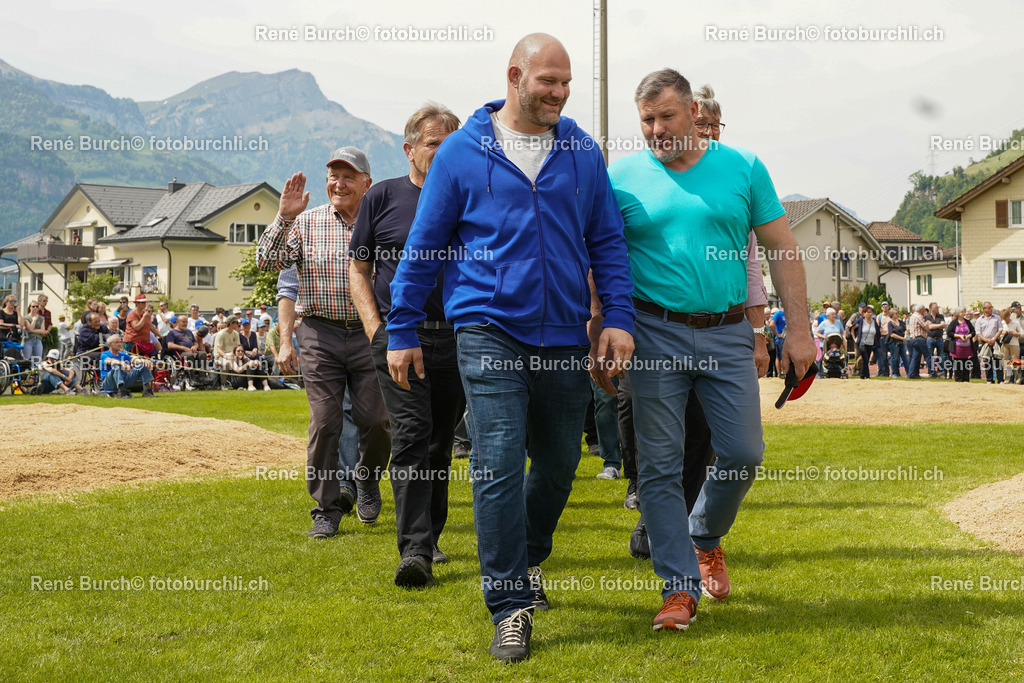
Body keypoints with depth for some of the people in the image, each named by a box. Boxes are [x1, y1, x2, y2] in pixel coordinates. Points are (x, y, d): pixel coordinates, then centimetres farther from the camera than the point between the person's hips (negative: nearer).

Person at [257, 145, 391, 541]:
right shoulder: (306, 223, 5)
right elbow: (268, 262, -7)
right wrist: (284, 217, -16)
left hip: (370, 334, 1)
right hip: (321, 333, 0)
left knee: (375, 421, -1)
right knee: (325, 423, -2)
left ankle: (367, 480, 29)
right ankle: (326, 509, 8)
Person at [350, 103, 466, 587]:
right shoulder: (383, 197, 4)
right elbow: (358, 269, 8)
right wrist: (375, 328, -5)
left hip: (456, 338, 3)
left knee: (441, 440, 10)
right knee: (411, 436, -13)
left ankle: (430, 537, 25)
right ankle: (415, 551, -16)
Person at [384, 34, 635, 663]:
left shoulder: (583, 152, 9)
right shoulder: (463, 151, 2)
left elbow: (608, 241, 12)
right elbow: (423, 246, 6)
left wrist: (618, 317, 0)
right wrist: (402, 332, 4)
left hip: (564, 337, 4)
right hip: (489, 330, -3)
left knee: (559, 463, 12)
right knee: (499, 463, -11)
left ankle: (529, 559, 38)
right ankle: (511, 606, -4)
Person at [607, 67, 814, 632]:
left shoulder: (742, 167, 4)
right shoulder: (622, 177, 2)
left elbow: (782, 250, 5)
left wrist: (798, 329, 0)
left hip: (727, 335, 1)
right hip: (655, 335, -1)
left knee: (743, 452, 1)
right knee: (660, 464, -1)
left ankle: (705, 536, 31)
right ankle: (679, 587, 9)